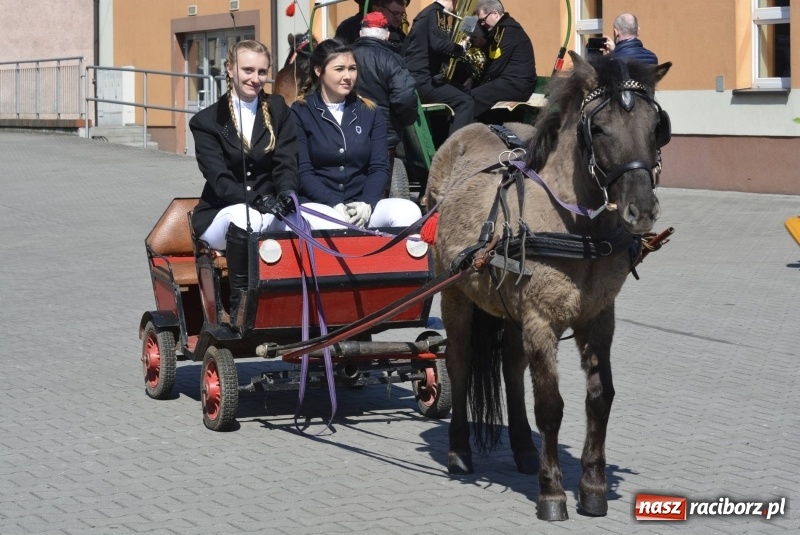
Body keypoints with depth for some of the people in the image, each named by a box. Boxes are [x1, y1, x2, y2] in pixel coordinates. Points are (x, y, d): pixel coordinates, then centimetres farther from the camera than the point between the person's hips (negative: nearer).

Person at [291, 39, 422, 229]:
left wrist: (366, 204, -14)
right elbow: (303, 172, -4)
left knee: (409, 211, -28)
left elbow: (379, 167, 7)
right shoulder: (301, 112, 4)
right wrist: (335, 205, -19)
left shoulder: (370, 112, 14)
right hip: (319, 204, -4)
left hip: (362, 205, 4)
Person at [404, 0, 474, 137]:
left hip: (412, 78, 10)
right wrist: (460, 48, -8)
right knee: (466, 102, -15)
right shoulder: (436, 13, -9)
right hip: (421, 80, -10)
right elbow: (438, 44, -25)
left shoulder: (428, 12, 20)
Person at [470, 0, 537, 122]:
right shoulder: (500, 29, 18)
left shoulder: (509, 30, -12)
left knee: (472, 98, -21)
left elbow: (497, 65, -14)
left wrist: (480, 84, -4)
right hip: (509, 81, 10)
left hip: (517, 84, -10)